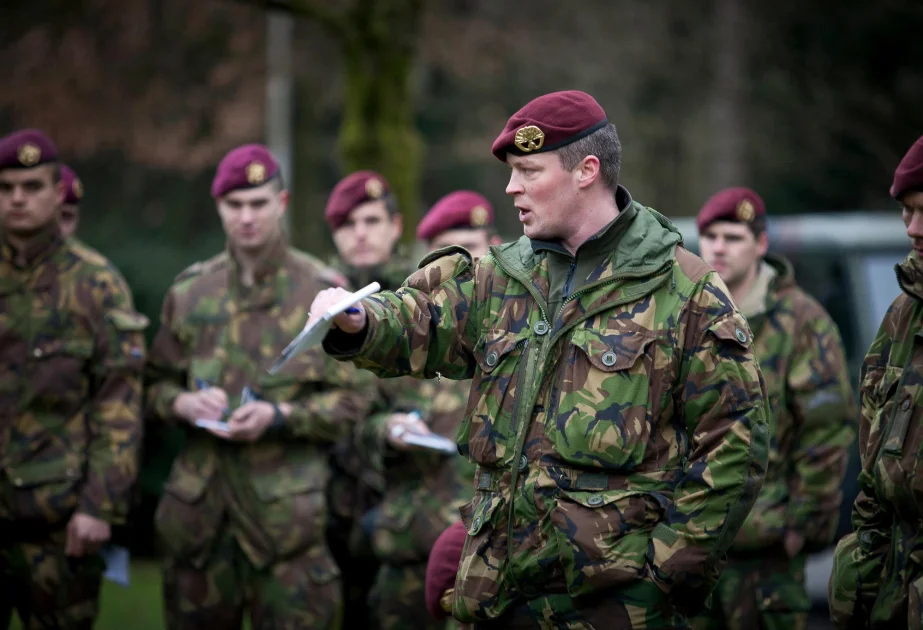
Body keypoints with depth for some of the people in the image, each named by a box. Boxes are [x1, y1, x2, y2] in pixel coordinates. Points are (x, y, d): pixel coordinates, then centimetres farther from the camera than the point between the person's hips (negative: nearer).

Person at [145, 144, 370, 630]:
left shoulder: (322, 292, 1)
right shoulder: (189, 291, 12)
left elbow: (349, 401, 0)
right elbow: (157, 384, 19)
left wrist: (278, 416, -15)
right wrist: (185, 403, -4)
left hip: (287, 507, -3)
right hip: (199, 502, 3)